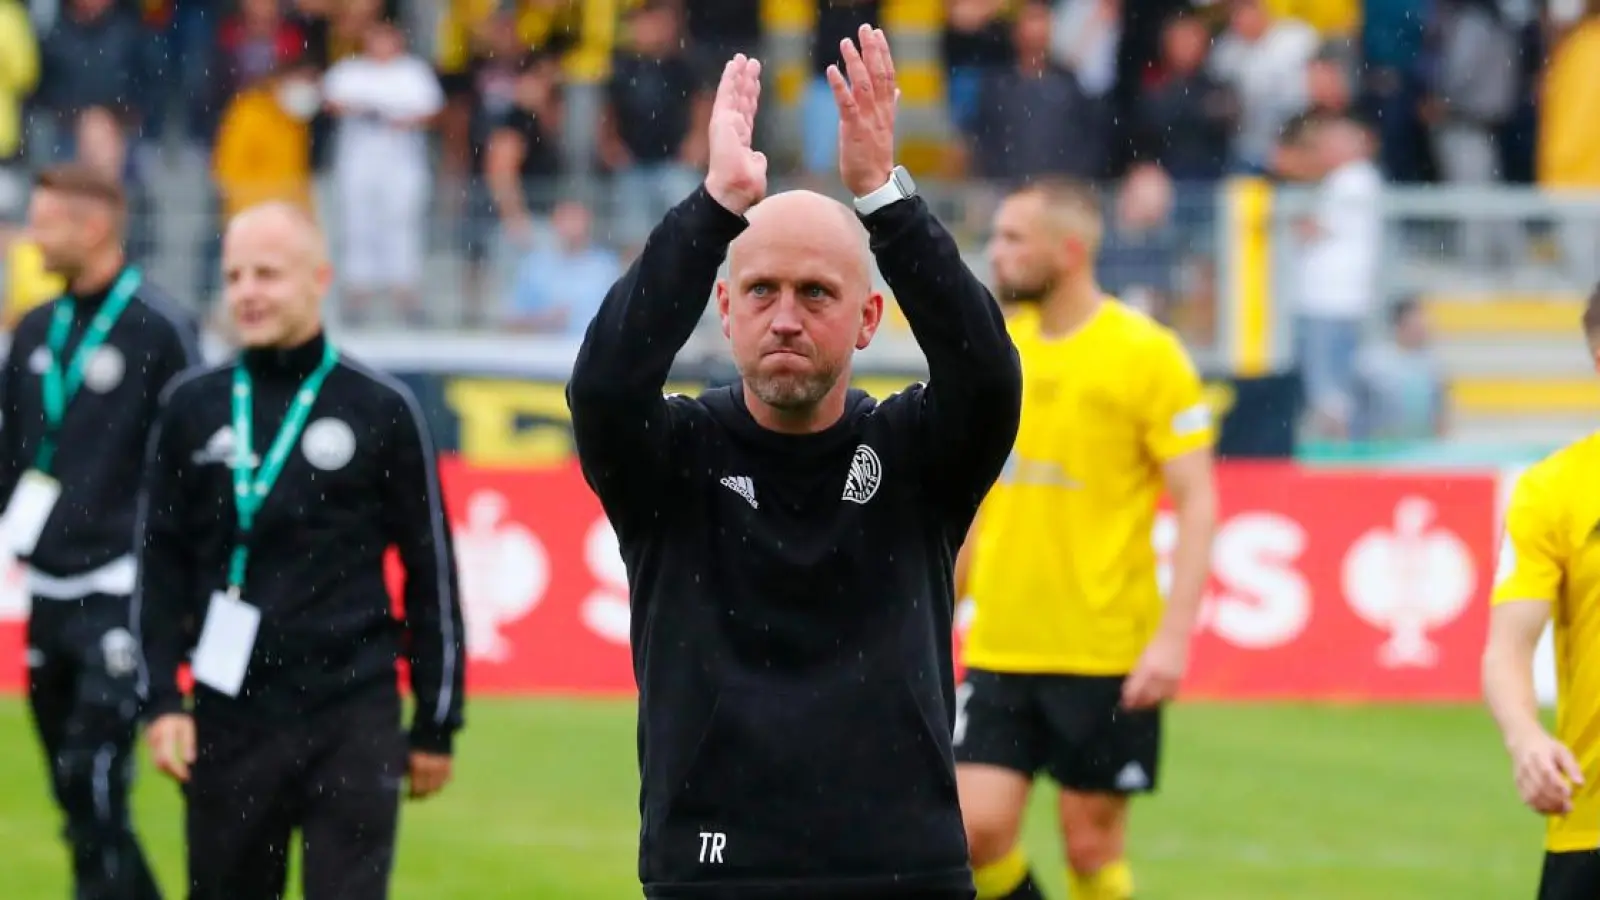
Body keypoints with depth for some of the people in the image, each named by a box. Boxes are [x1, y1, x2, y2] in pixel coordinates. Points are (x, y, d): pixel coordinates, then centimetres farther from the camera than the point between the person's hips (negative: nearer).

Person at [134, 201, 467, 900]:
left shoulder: (381, 410, 0)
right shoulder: (194, 408, 7)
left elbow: (431, 572, 4)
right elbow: (161, 562, 9)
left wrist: (436, 724, 4)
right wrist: (161, 699, 0)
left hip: (352, 718, -3)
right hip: (230, 721, 3)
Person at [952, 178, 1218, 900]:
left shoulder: (1147, 354, -7)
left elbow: (1197, 503, -9)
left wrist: (1174, 636, -18)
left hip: (1106, 655, -5)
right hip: (1000, 650, 5)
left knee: (1091, 841, 1)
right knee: (976, 828, -5)